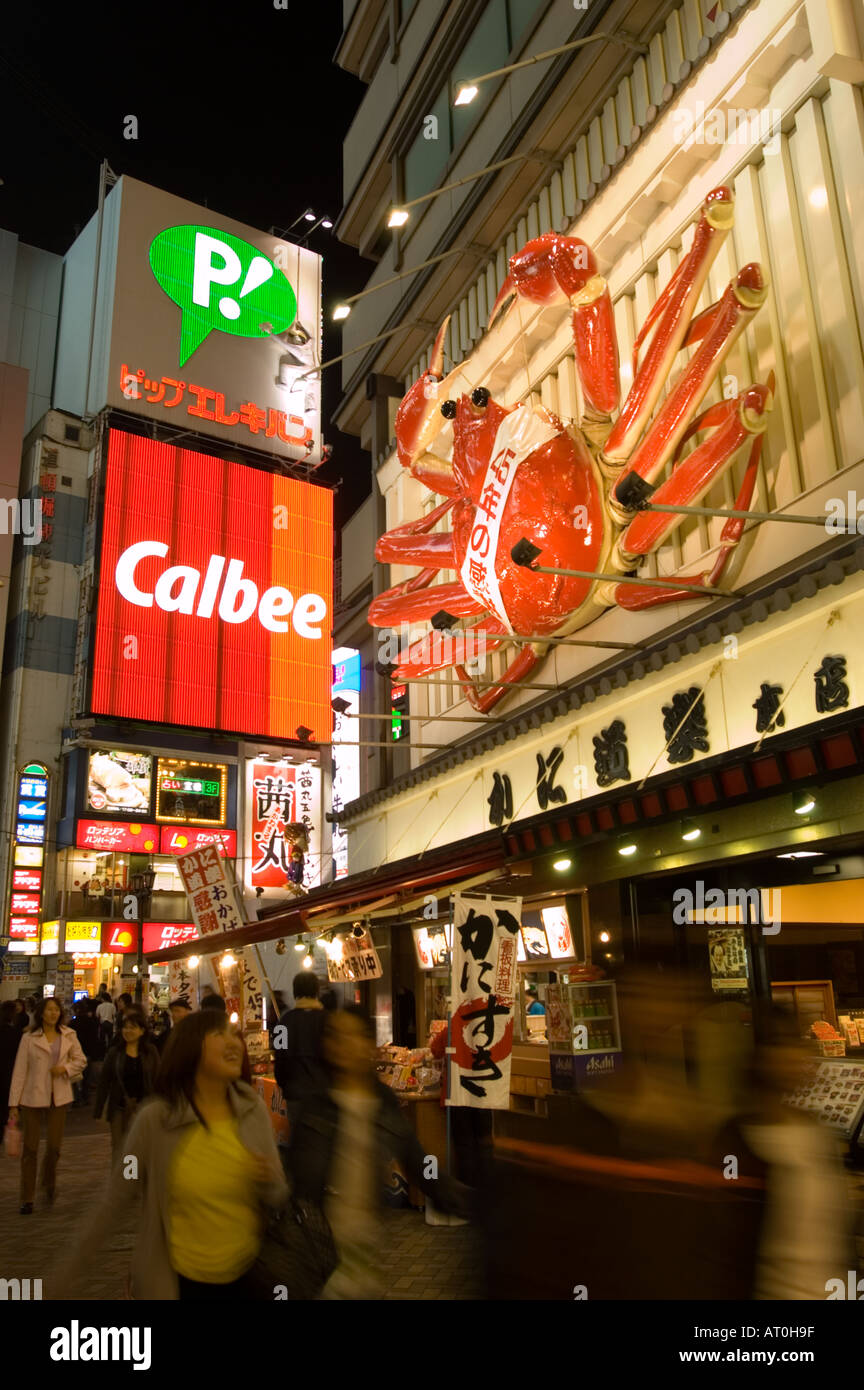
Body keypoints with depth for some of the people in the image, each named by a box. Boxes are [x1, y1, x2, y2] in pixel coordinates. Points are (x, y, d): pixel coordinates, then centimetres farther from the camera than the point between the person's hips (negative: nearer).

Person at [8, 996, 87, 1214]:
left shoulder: (68, 1036, 3)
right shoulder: (29, 1038, -3)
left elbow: (81, 1060, 11)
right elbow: (19, 1071, -2)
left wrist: (66, 1068, -9)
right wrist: (14, 1102, -5)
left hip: (59, 1098, 2)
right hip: (32, 1098, -1)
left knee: (54, 1147, 3)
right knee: (30, 1149, 2)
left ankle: (49, 1184, 32)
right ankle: (27, 1199, 15)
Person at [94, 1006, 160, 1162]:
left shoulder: (150, 1053, 1)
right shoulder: (115, 1052, 3)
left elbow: (156, 1081, 4)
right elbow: (104, 1082, 5)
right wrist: (98, 1111, 3)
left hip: (141, 1107, -2)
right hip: (119, 1107, 2)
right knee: (118, 1148, 9)